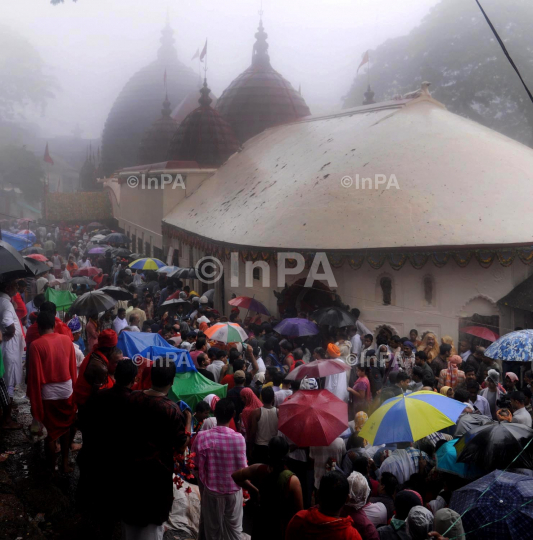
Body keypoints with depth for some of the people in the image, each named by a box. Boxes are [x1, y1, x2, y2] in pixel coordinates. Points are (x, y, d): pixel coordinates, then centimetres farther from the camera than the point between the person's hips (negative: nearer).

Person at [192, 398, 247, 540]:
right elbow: (242, 468, -13)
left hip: (211, 490, 1)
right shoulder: (239, 438, -17)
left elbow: (196, 466, -10)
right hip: (234, 490, 0)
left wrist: (203, 489, 4)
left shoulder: (202, 437, -15)